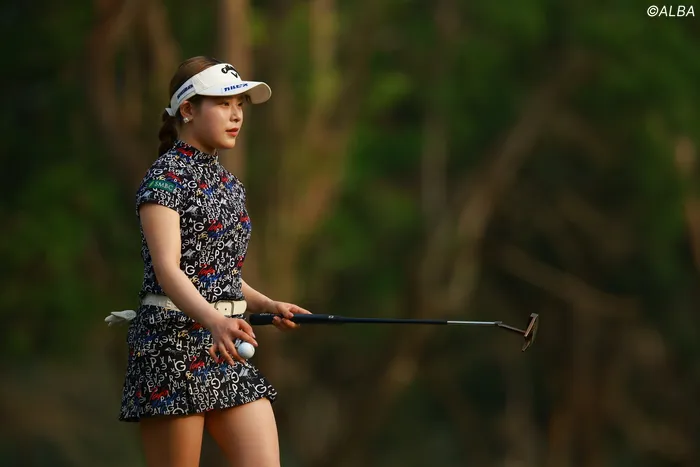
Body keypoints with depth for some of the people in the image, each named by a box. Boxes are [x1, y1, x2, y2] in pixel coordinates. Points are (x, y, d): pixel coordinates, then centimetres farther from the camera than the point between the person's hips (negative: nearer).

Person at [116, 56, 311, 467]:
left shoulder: (229, 184, 16)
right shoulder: (165, 178, -9)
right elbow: (168, 270, -21)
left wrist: (267, 305, 7)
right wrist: (214, 321, -38)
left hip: (228, 355, 8)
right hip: (173, 344, -7)